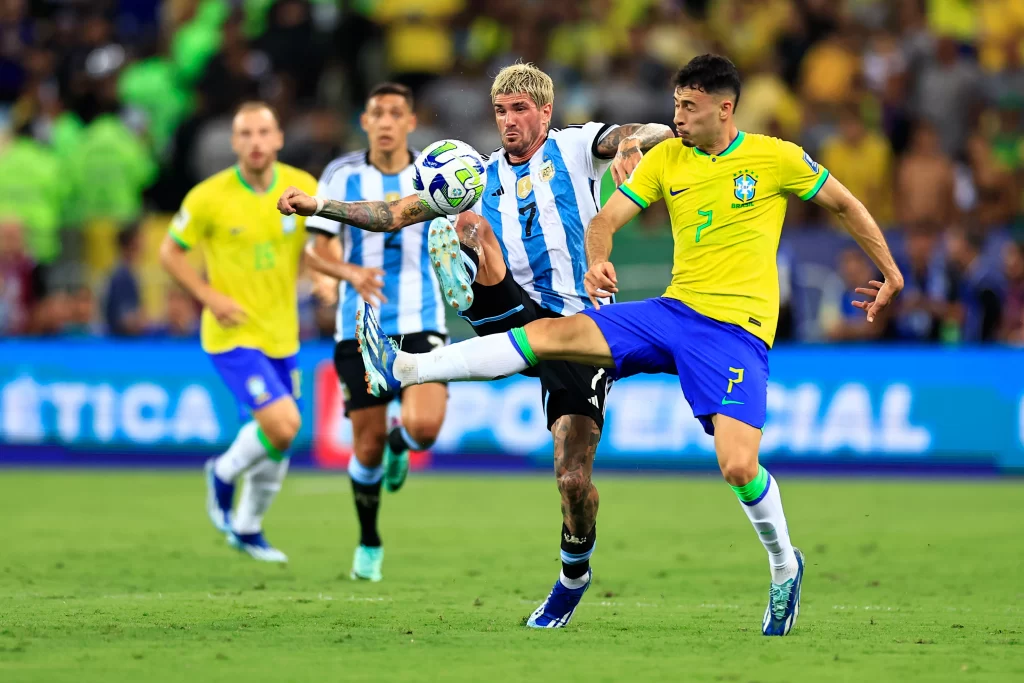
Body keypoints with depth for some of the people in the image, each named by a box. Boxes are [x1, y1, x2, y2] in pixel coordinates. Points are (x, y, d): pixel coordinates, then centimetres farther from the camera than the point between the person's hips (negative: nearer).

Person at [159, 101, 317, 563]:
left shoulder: (302, 188, -4)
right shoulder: (210, 197, -14)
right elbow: (170, 253, -2)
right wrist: (210, 297, -13)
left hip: (282, 334, 5)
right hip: (232, 335, -5)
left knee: (278, 444, 12)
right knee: (283, 425, -20)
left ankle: (248, 528, 36)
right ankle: (224, 473, 10)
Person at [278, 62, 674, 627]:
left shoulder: (574, 147, 7)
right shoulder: (482, 176, 17)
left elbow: (654, 132, -8)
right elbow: (397, 214, 16)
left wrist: (631, 143, -33)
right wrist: (317, 206, 6)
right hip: (512, 319, 3)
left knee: (575, 480, -10)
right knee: (470, 225, -22)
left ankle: (574, 573, 17)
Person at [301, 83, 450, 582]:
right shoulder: (341, 176, -3)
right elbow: (316, 251, -3)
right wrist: (350, 273, -21)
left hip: (420, 324, 0)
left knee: (424, 425, -22)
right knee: (368, 446, 1)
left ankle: (399, 446, 18)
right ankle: (369, 543, 25)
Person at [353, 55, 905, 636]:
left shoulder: (775, 157, -3)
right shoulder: (666, 158, 7)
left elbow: (846, 205, 9)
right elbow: (607, 219, 5)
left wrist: (891, 274, 14)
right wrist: (597, 260, -18)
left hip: (737, 328, -4)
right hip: (674, 310, 4)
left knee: (738, 467, -19)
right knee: (554, 333, -14)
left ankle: (785, 563, 9)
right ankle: (405, 369, -18)